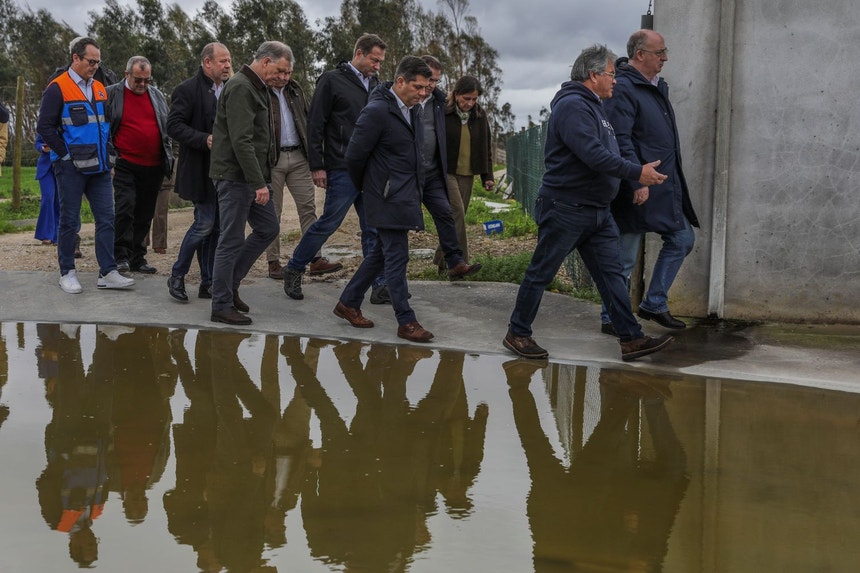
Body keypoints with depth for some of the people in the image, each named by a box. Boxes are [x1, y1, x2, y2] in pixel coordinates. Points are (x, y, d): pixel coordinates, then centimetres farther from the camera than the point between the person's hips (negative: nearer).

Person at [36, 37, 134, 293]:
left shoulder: (100, 88, 13)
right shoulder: (58, 89, -7)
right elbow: (45, 127, -10)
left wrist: (109, 157, 12)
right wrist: (67, 155, -11)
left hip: (99, 166, 6)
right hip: (71, 167, -6)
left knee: (106, 219, 2)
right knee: (70, 221, 2)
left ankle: (108, 273, 5)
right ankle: (67, 273, 12)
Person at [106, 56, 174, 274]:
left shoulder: (157, 96, 13)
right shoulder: (111, 94, 1)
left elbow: (167, 129, 18)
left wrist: (169, 159, 13)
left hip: (153, 166, 4)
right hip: (125, 165, -4)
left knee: (145, 215, 8)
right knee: (125, 207, -15)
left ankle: (137, 258, 17)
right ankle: (121, 256, -7)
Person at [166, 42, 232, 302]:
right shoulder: (188, 90, -7)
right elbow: (174, 126, -13)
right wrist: (205, 140, -23)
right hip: (201, 170, -7)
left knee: (218, 227, 8)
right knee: (205, 224, -9)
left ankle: (208, 283, 16)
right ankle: (177, 276, 8)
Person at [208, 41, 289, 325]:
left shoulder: (256, 88, 17)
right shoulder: (240, 88, -16)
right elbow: (241, 141, -23)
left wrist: (261, 179, 15)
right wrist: (259, 183, -23)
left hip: (251, 178, 10)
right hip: (235, 176, -10)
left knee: (268, 228, 14)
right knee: (232, 241, -3)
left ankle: (230, 284, 23)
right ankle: (221, 305, 6)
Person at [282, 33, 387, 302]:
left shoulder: (375, 84, 15)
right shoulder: (332, 80, -5)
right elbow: (315, 125, -7)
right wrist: (316, 166, -11)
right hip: (342, 169, -6)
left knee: (374, 229, 5)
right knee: (328, 223, -2)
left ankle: (381, 286, 7)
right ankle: (293, 270, 17)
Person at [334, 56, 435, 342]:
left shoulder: (411, 110, 9)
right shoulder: (377, 111, -17)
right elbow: (354, 156, -13)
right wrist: (364, 187, 2)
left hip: (406, 197, 9)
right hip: (388, 198, -9)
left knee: (381, 253, 16)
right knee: (397, 257, -4)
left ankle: (348, 303, 28)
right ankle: (406, 322, 3)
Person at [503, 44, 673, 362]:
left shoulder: (592, 106, 17)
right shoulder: (572, 105, -17)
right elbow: (593, 155, -26)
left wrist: (637, 173, 14)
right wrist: (637, 172, -21)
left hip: (597, 211, 10)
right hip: (565, 208, -10)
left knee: (611, 273, 6)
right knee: (541, 273, 2)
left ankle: (632, 339, 7)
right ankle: (517, 334, 15)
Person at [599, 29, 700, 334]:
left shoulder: (658, 86, 14)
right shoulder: (623, 89, -15)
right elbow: (621, 140, -22)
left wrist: (673, 179, 21)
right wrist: (638, 181, -27)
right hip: (639, 190, -9)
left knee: (682, 239, 14)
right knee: (626, 257, -1)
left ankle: (654, 305, 24)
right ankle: (611, 318, 12)